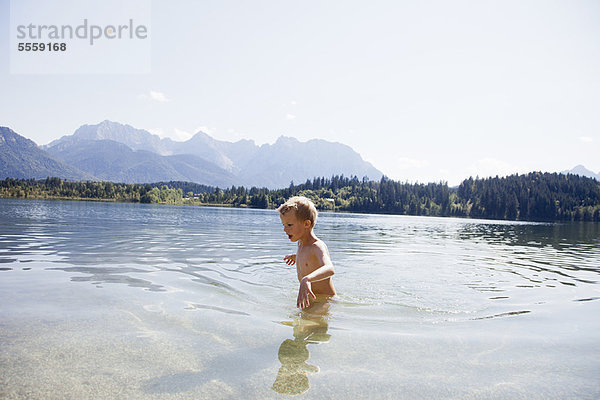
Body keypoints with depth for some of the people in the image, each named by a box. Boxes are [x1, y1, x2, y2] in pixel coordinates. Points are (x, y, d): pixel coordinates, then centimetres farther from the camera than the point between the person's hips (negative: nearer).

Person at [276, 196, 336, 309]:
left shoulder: (318, 246, -22)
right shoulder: (301, 243, 6)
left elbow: (329, 269, -43)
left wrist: (307, 279, -60)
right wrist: (297, 256, 40)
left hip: (324, 300, -8)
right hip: (309, 300, 8)